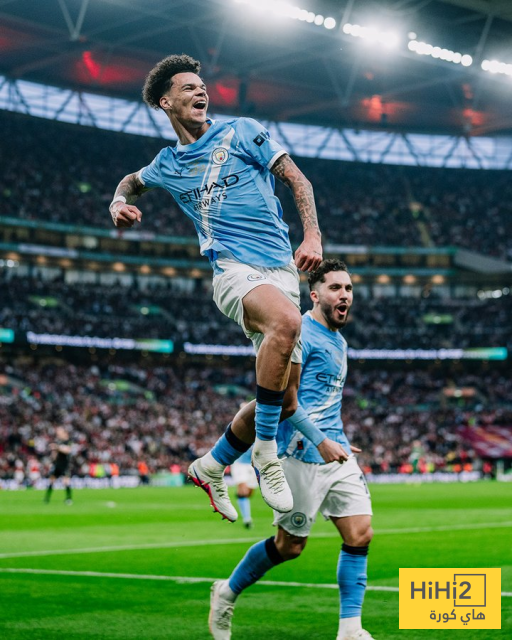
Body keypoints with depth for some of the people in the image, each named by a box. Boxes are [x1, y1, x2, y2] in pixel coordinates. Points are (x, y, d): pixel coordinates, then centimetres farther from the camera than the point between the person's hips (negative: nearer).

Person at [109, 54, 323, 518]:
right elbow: (132, 181, 38)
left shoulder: (241, 132, 9)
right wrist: (119, 205, 15)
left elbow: (297, 179, 7)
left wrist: (313, 236, -8)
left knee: (284, 402, 1)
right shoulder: (167, 165, 16)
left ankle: (211, 468, 25)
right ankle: (265, 449, -28)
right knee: (287, 319, -39)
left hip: (282, 269, 2)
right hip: (233, 270, -2)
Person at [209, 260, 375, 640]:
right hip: (303, 453, -8)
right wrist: (320, 441, -23)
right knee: (290, 545, 2)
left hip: (337, 451, 8)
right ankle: (227, 594, 24)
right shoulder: (301, 334, -11)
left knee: (360, 534, -3)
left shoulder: (339, 341, 18)